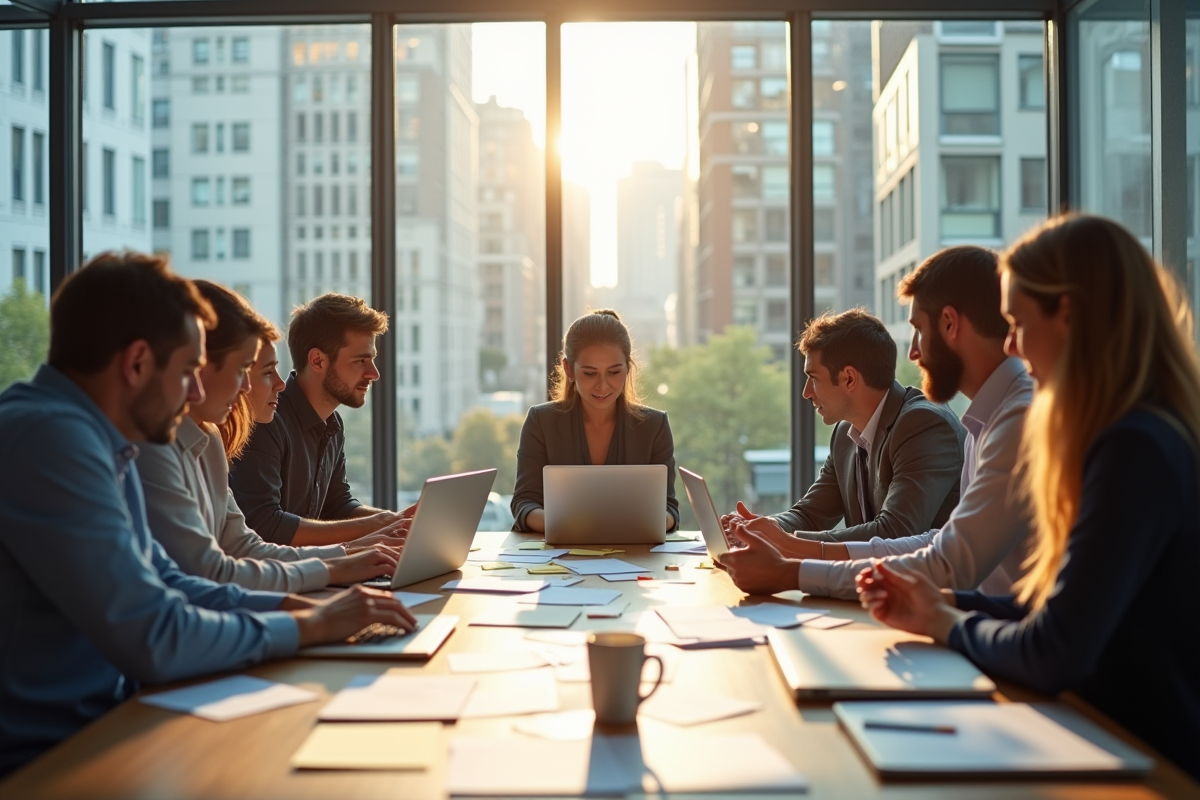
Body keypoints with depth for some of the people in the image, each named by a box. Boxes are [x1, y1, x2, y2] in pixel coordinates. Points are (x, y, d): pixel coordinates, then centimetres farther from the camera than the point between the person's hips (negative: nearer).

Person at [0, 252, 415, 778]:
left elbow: (165, 586, 14)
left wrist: (300, 606, 2)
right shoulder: (50, 438, -22)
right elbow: (153, 639, -25)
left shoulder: (102, 443, 7)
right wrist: (310, 625, -11)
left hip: (100, 724, 8)